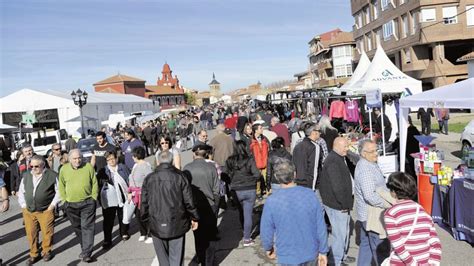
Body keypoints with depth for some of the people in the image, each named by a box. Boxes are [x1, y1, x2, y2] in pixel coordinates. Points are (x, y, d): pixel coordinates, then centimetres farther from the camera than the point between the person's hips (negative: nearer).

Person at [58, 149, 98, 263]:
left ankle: (86, 254, -2)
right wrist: (64, 200, 4)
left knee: (87, 227, -4)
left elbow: (95, 184, 0)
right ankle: (85, 248, 34)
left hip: (87, 203, -3)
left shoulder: (88, 167, -5)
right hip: (71, 205, 3)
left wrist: (93, 198, -3)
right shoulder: (64, 169, 0)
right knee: (77, 227, 16)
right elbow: (61, 186, 9)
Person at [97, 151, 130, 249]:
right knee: (108, 220, -1)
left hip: (122, 197, 1)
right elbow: (97, 183, 3)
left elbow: (129, 180, 6)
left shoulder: (123, 168, 5)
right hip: (109, 200, -1)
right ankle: (107, 240, 7)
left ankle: (124, 233, 37)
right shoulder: (103, 171, 4)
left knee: (123, 217, 15)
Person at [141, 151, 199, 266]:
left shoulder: (149, 179, -1)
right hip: (177, 224, -2)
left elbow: (144, 203, 3)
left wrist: (146, 220, 17)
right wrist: (194, 218, 7)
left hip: (156, 226, 2)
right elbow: (189, 201, -5)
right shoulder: (179, 177, -7)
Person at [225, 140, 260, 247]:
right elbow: (257, 175, -15)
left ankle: (245, 233, 36)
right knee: (248, 214, 6)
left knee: (241, 213, 21)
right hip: (250, 190, -2)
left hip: (236, 191, 2)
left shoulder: (229, 161, -5)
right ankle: (246, 239, 11)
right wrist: (249, 180, 2)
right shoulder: (249, 160, -11)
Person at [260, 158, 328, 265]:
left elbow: (266, 231, -8)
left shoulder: (272, 202, -18)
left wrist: (268, 248, 12)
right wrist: (323, 252, 5)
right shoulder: (310, 194, -13)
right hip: (311, 254, 2)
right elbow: (321, 227, -7)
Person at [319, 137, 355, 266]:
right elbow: (337, 186, -26)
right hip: (336, 205, -11)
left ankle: (342, 255, 40)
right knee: (340, 234, -2)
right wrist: (344, 204, -19)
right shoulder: (333, 161, -22)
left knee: (345, 231, 23)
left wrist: (346, 203, 17)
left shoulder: (339, 158, 13)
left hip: (342, 204, 11)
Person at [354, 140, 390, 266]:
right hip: (371, 215, -10)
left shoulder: (368, 164, 9)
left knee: (366, 244, 19)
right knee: (380, 246, 0)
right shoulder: (365, 169, -25)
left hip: (365, 214, 10)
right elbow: (370, 196, -32)